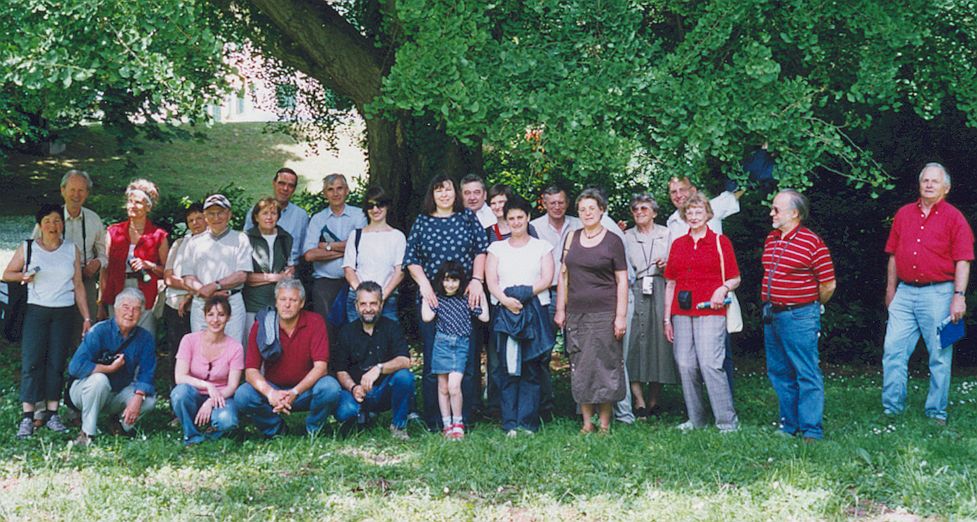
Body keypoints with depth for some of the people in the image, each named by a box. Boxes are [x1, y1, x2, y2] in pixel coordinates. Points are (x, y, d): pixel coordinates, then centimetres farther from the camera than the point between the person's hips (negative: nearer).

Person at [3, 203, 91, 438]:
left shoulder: (72, 250, 9)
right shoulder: (27, 249, 5)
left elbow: (78, 285, 9)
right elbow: (7, 274, 12)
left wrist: (87, 317, 5)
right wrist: (23, 276, -10)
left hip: (64, 313, 1)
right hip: (36, 311, -1)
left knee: (57, 363, 0)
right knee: (31, 362, -8)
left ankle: (52, 413, 6)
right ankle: (27, 417, -9)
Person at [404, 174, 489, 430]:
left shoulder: (468, 218, 10)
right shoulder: (422, 222, 10)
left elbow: (481, 250, 6)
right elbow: (411, 259, 6)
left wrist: (476, 280, -6)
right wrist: (424, 284, -7)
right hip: (432, 300, 0)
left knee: (467, 359, 0)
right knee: (433, 362, 0)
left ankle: (464, 419, 6)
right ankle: (434, 421, 6)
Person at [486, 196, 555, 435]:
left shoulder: (542, 247, 12)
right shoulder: (497, 248, 15)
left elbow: (547, 279, 1)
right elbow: (491, 280, 3)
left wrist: (527, 293, -15)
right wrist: (505, 299, -15)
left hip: (535, 311, -1)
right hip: (505, 313, 1)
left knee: (532, 368, -4)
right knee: (507, 369, -4)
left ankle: (528, 422, -1)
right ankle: (510, 422, -1)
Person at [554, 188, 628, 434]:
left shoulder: (613, 241, 0)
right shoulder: (572, 238, 11)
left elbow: (622, 281, -2)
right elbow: (564, 276, 14)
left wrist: (621, 316, -8)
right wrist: (560, 309, 8)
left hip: (604, 313, -4)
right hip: (576, 314, 4)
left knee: (605, 365, -3)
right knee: (579, 368, 4)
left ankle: (605, 423, 6)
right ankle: (587, 423, 10)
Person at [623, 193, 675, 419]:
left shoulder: (666, 234, 12)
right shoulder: (626, 237, 14)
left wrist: (667, 265, -5)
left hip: (660, 292, 0)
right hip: (635, 293, 0)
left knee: (660, 339, -2)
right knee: (635, 341, -9)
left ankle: (654, 401, 7)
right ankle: (639, 402, -8)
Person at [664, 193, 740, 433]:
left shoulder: (720, 242, 4)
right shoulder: (678, 244, 15)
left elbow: (735, 278, 6)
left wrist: (723, 289, -16)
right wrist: (667, 318, 12)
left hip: (710, 311, -4)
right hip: (682, 312, 5)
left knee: (710, 364, -13)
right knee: (685, 365, 2)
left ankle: (727, 420, -6)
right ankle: (695, 419, 12)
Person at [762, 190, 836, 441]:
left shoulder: (812, 243, -11)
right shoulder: (771, 239, 11)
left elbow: (828, 285, -7)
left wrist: (810, 306, 6)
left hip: (799, 316, -8)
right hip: (771, 316, 8)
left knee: (806, 374, -4)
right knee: (779, 373, 12)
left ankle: (811, 430, -1)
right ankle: (789, 425, 22)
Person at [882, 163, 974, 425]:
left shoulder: (954, 217, -1)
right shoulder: (904, 214, 12)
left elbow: (963, 261, -6)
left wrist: (959, 296, -13)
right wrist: (890, 290, 15)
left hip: (938, 293, -4)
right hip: (905, 293, 4)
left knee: (940, 356, 3)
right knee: (893, 351, 0)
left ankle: (937, 412, 12)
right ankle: (891, 408, 7)